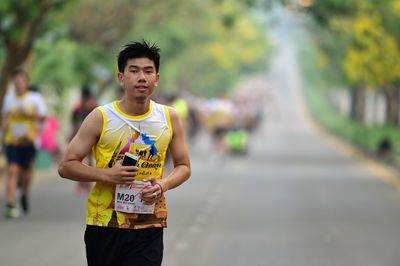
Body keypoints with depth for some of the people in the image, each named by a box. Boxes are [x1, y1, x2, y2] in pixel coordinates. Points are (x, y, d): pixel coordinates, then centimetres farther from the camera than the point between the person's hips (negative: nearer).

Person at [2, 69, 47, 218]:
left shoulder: (34, 98, 1)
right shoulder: (9, 98, 9)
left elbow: (42, 117, -1)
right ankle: (10, 205, -20)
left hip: (28, 140, 0)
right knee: (12, 170, -14)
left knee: (27, 172, 9)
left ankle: (24, 194, 41)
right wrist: (4, 125, 2)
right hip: (11, 140, 1)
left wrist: (28, 113, -16)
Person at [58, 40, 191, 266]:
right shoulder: (100, 118, -5)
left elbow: (183, 166, 12)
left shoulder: (169, 118, 2)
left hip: (149, 228, 0)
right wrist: (107, 174, -19)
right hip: (104, 224, 0)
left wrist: (163, 185, -10)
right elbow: (66, 166, -4)